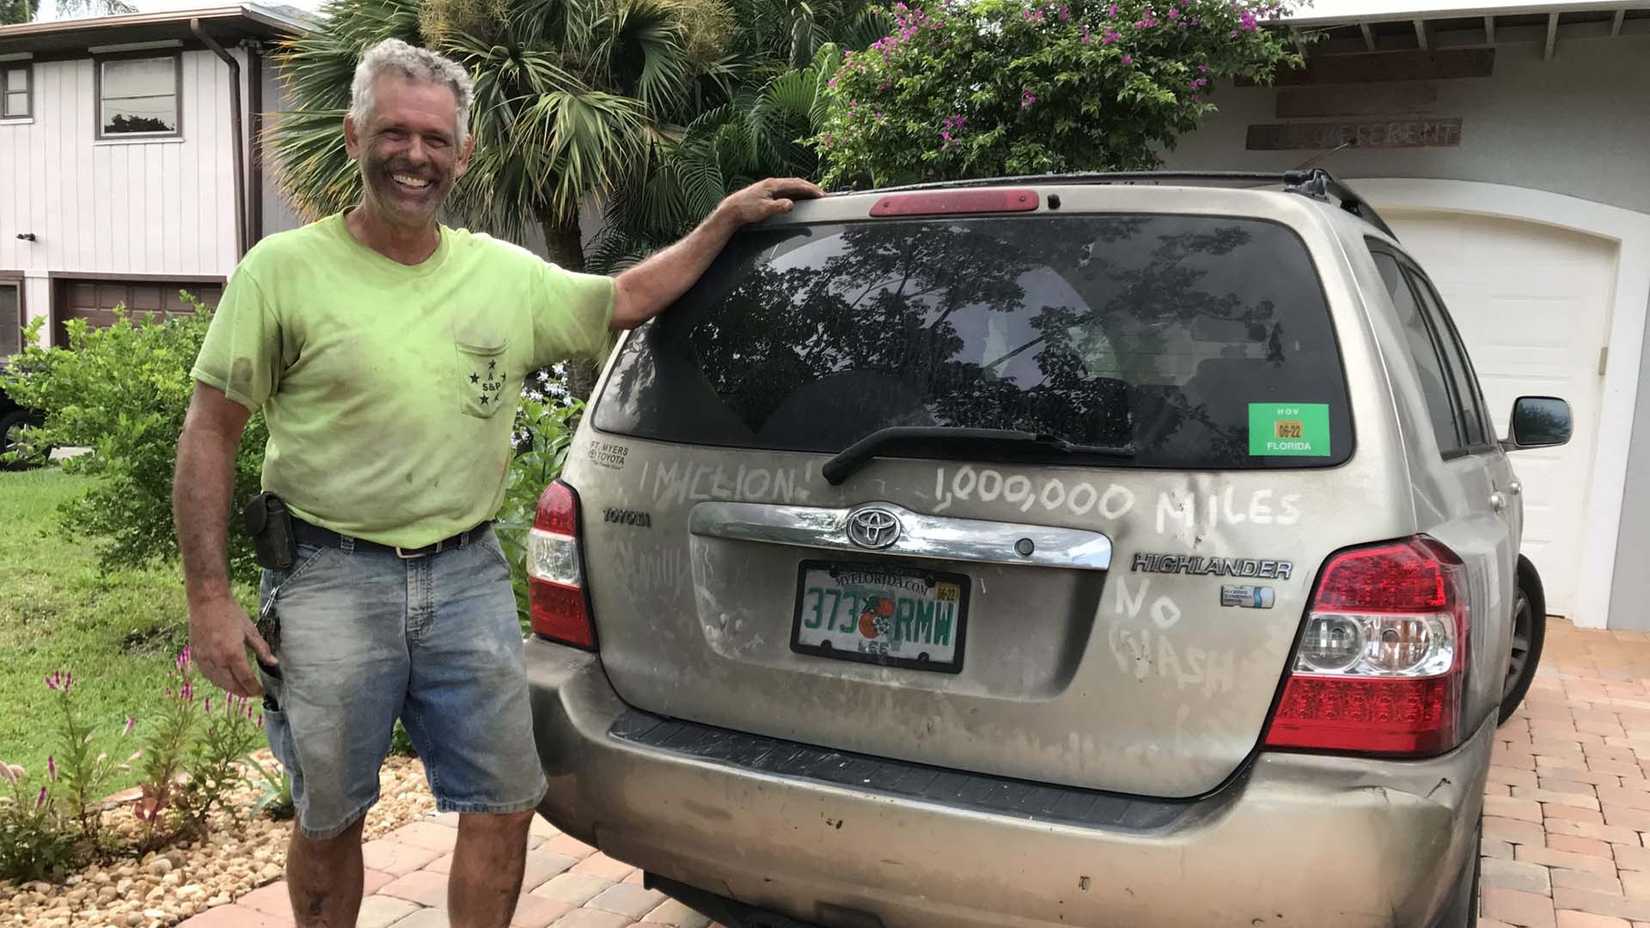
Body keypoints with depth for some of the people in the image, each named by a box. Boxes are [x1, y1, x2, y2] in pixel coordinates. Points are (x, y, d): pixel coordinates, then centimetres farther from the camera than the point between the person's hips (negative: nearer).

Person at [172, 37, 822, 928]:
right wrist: (209, 597, -8)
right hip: (332, 580, -3)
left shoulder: (506, 274, 6)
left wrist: (727, 216, 11)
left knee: (503, 807, 9)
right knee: (328, 820, 12)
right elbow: (209, 430, -3)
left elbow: (625, 298, 17)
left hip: (469, 577, 3)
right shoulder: (284, 269, -4)